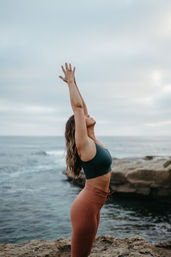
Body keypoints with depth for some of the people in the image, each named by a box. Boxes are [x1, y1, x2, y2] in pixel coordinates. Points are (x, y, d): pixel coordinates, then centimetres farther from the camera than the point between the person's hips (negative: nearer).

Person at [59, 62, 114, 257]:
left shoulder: (93, 141, 6)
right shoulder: (83, 144, -16)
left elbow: (83, 108, 10)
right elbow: (77, 107, -17)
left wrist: (74, 84, 14)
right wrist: (71, 82, -7)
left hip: (94, 205, 9)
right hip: (86, 207, -9)